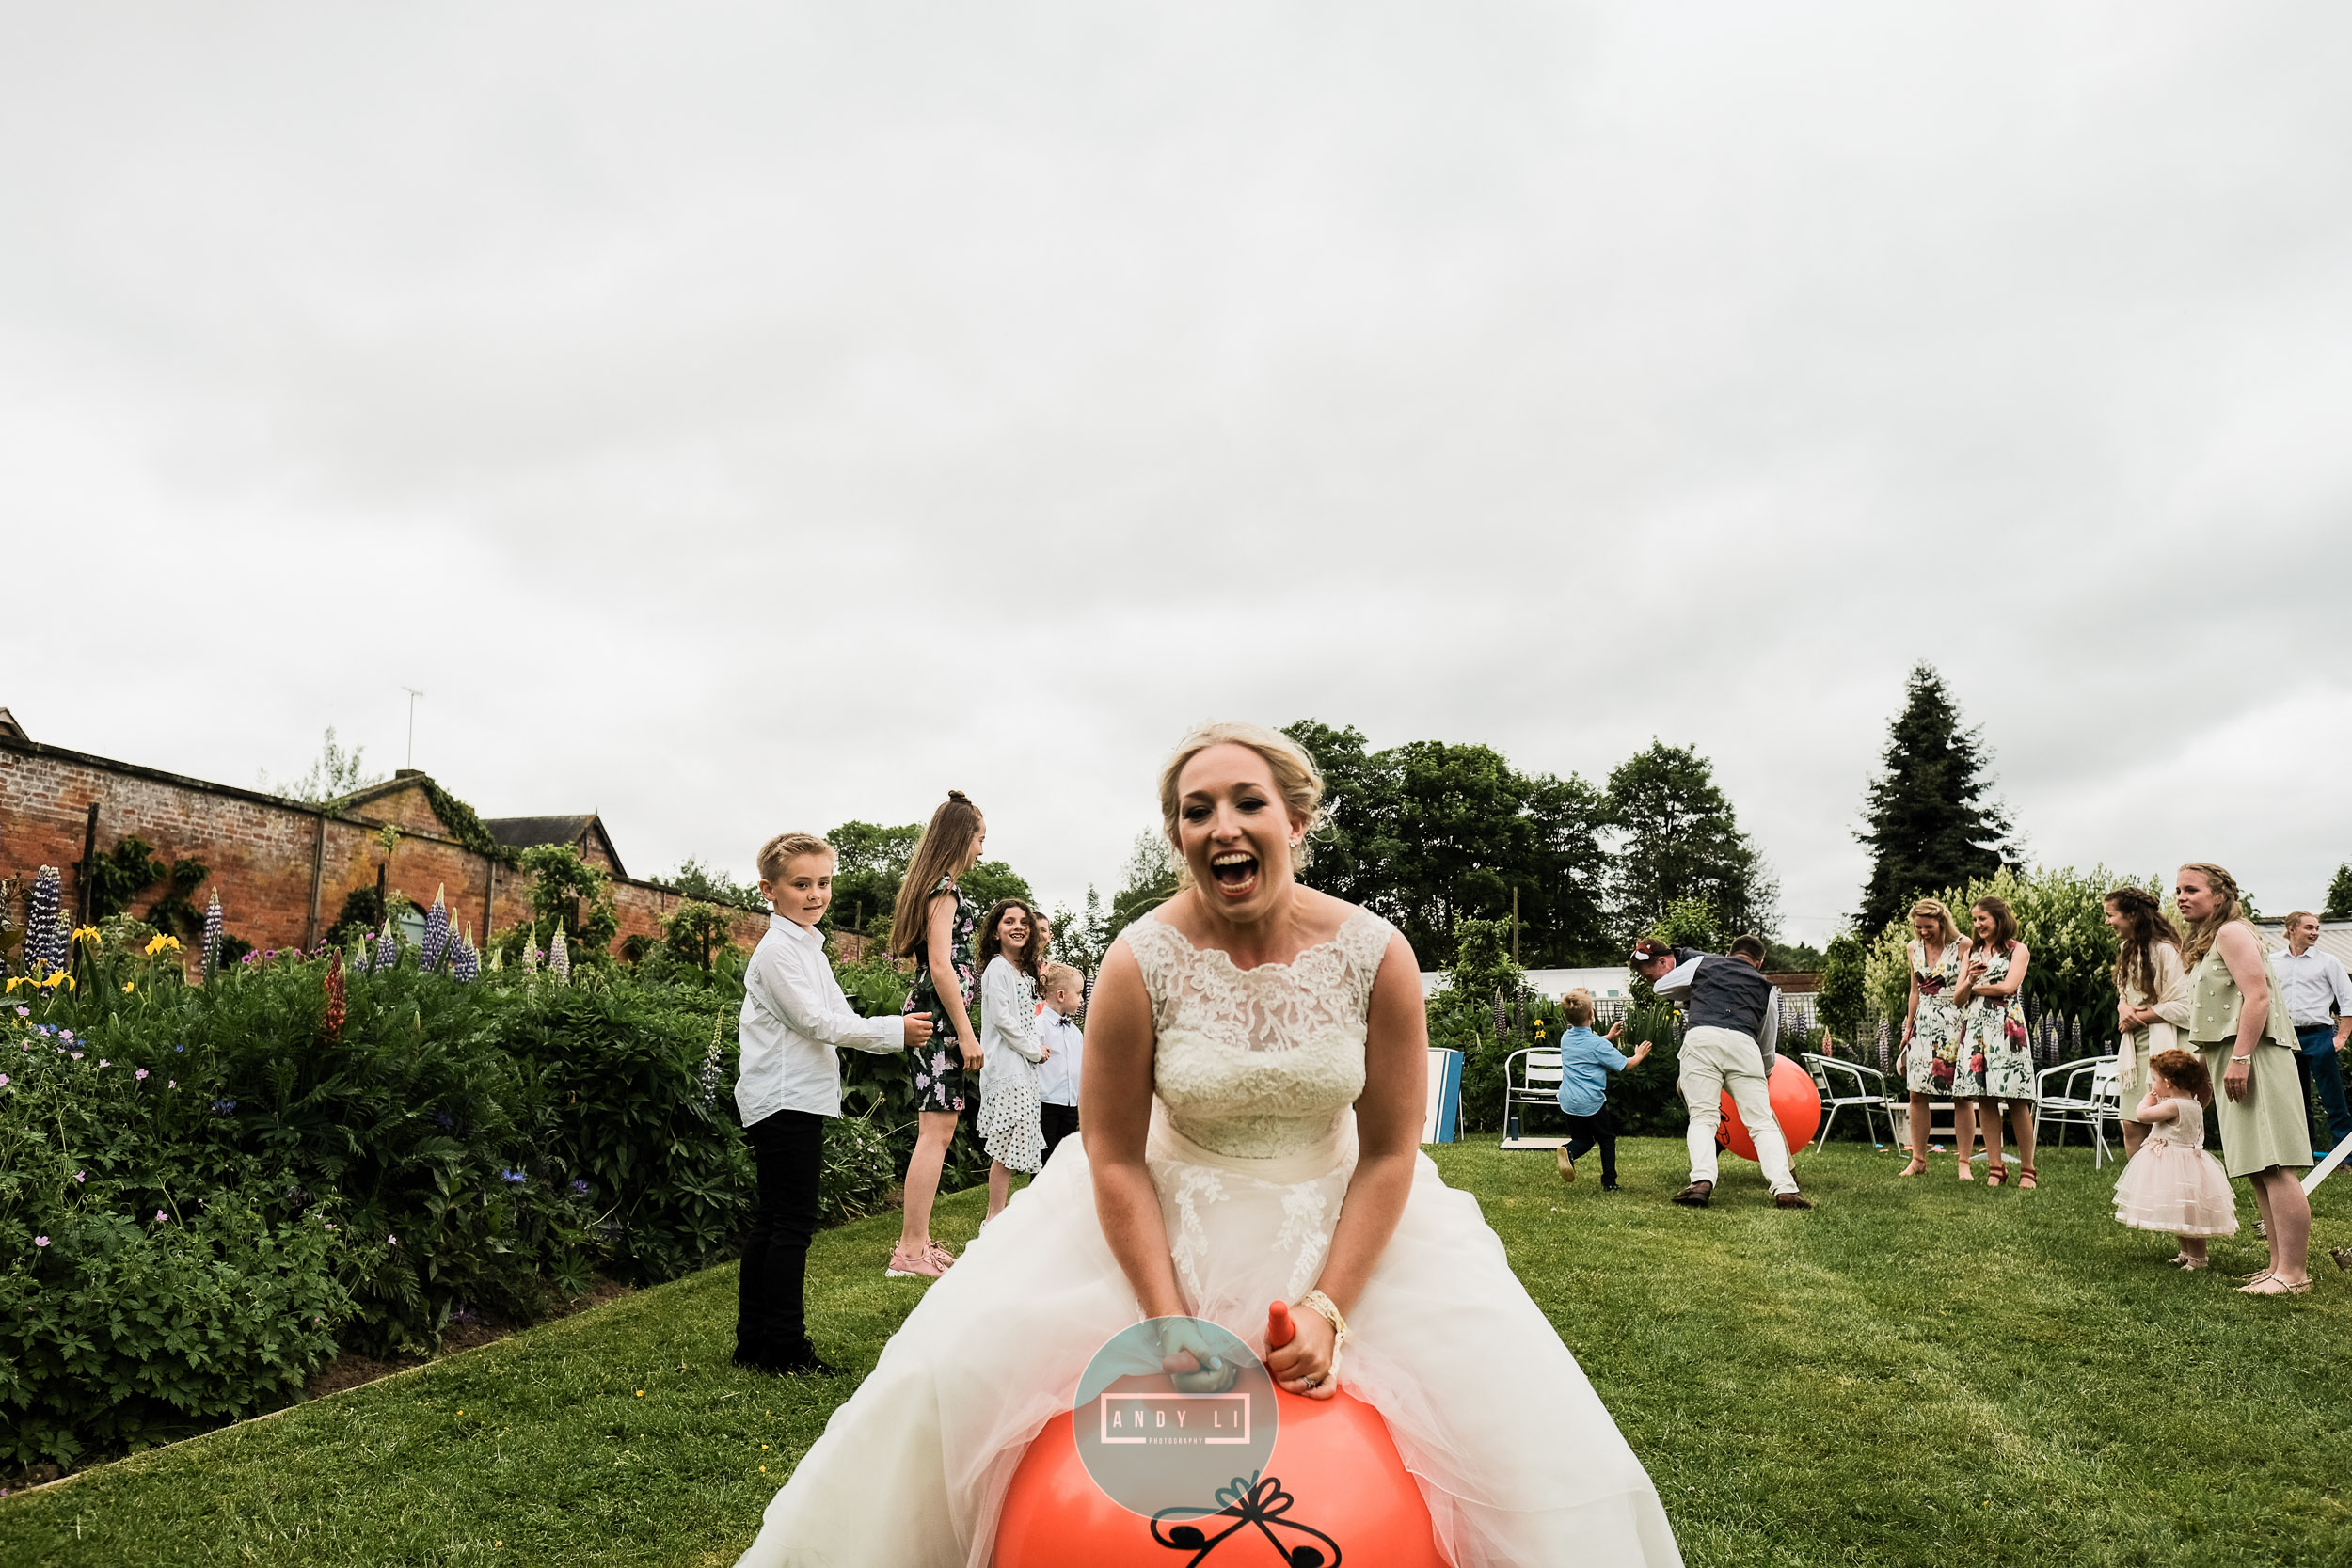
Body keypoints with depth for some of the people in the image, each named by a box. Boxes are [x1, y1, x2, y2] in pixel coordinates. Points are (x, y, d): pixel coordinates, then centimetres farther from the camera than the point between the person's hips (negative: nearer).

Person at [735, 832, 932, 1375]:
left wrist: (890, 1031, 6)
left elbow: (833, 1020, 20)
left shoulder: (807, 947, 17)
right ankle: (785, 1347, 2)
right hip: (786, 1101, -10)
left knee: (772, 1222, 13)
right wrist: (894, 1031, -12)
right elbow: (816, 1022, -18)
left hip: (793, 1101, 10)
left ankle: (754, 1341, 21)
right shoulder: (778, 950, -14)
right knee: (792, 1224, -5)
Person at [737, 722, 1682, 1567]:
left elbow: (1390, 1152, -8)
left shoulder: (1375, 955, -16)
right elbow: (1116, 1159, -11)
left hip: (1339, 1217, 1)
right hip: (1167, 1219, -1)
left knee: (1512, 1410, -10)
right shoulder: (1141, 963, -19)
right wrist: (1172, 1324, -15)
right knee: (966, 1361, -12)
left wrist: (1326, 1305, -16)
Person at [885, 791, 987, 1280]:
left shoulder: (929, 886, 20)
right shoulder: (944, 888, -10)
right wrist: (966, 1032, -17)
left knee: (935, 1131, 11)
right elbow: (942, 966, -17)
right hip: (941, 1016, -10)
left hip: (929, 1013, 10)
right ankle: (909, 1252, -8)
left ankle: (918, 1241, 15)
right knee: (937, 1130, -10)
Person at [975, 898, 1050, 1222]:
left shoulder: (1025, 972, 18)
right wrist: (1035, 1050, -9)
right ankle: (995, 1217, -3)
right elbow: (1002, 1018, -16)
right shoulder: (997, 969, -10)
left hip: (1024, 1068, 9)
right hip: (1006, 1067, -9)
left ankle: (999, 1215, 15)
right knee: (1008, 1146, -9)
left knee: (1010, 1146, 9)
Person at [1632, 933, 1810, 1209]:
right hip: (1743, 1044, 1)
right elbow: (1769, 1051, 34)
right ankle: (1784, 1187, -13)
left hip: (1700, 1038, -1)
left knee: (1702, 1117, 0)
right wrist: (1762, 1076, 53)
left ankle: (1702, 1181, -21)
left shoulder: (1702, 962, 27)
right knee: (1761, 1121, 3)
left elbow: (1661, 986, 36)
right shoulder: (1766, 987, 30)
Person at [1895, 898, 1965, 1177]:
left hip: (1955, 1025, -4)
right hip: (1923, 1025, 4)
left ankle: (1964, 1162, 4)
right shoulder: (1914, 949, 9)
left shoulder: (1962, 946, -5)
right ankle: (1918, 1159, 9)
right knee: (1917, 1093, 1)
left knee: (1962, 1095, -3)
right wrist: (1908, 1028, 15)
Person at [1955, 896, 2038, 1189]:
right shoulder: (1971, 952, 20)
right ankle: (1995, 1167, 4)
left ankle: (2027, 1169, -3)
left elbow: (2009, 987, -8)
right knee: (1984, 1099, 0)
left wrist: (1975, 987, 3)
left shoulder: (2018, 950, 8)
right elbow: (1957, 999, 13)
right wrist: (1968, 982, -7)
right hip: (1975, 1029, 5)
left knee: (2016, 1100, -7)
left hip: (2006, 1027, -4)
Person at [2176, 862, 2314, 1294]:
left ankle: (2294, 1272, -13)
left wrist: (2240, 1057, -23)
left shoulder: (2231, 931, -6)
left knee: (2273, 1167, -12)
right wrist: (2205, 1058, 23)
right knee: (2257, 1170, 8)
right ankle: (2280, 1265, 11)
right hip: (2233, 1058, 10)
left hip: (2253, 1057, -10)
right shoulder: (2204, 942, 23)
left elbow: (2258, 994, -17)